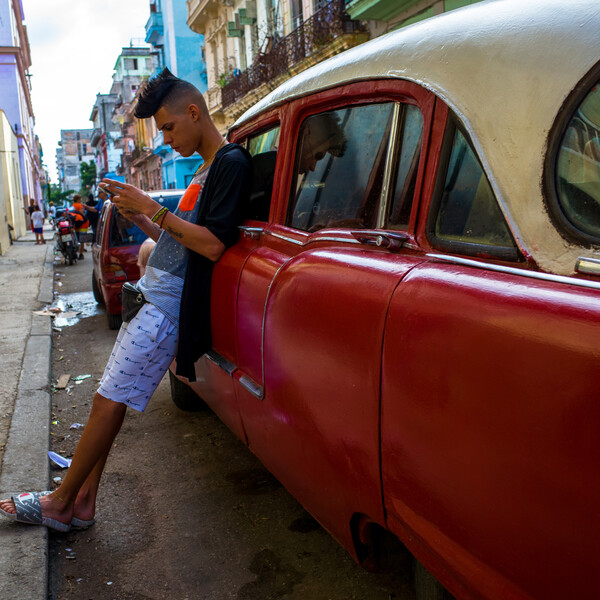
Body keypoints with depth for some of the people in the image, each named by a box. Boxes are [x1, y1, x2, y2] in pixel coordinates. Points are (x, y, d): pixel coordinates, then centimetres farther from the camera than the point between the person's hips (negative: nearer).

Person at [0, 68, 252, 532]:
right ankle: (83, 501, 18)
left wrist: (152, 209, -17)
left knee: (109, 403, -3)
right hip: (153, 296, 10)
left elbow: (213, 245, -22)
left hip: (168, 305, -10)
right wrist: (140, 217, 6)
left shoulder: (232, 163, -11)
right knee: (109, 401, 9)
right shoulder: (207, 169, 20)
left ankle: (61, 504, 11)